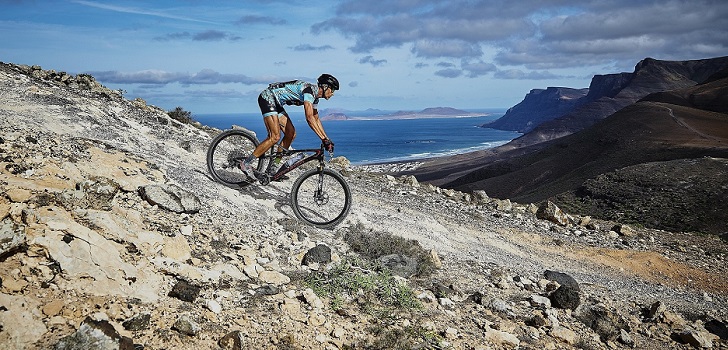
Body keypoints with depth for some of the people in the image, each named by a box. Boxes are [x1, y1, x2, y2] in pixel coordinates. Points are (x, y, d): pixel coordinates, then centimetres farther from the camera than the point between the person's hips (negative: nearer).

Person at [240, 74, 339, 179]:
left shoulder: (315, 96, 8)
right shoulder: (310, 90, -22)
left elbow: (316, 119, 18)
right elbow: (309, 118, -31)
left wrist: (326, 138, 12)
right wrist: (324, 139, -32)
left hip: (276, 103, 10)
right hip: (268, 98, -10)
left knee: (291, 134, 3)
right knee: (275, 137, -18)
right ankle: (246, 163, -11)